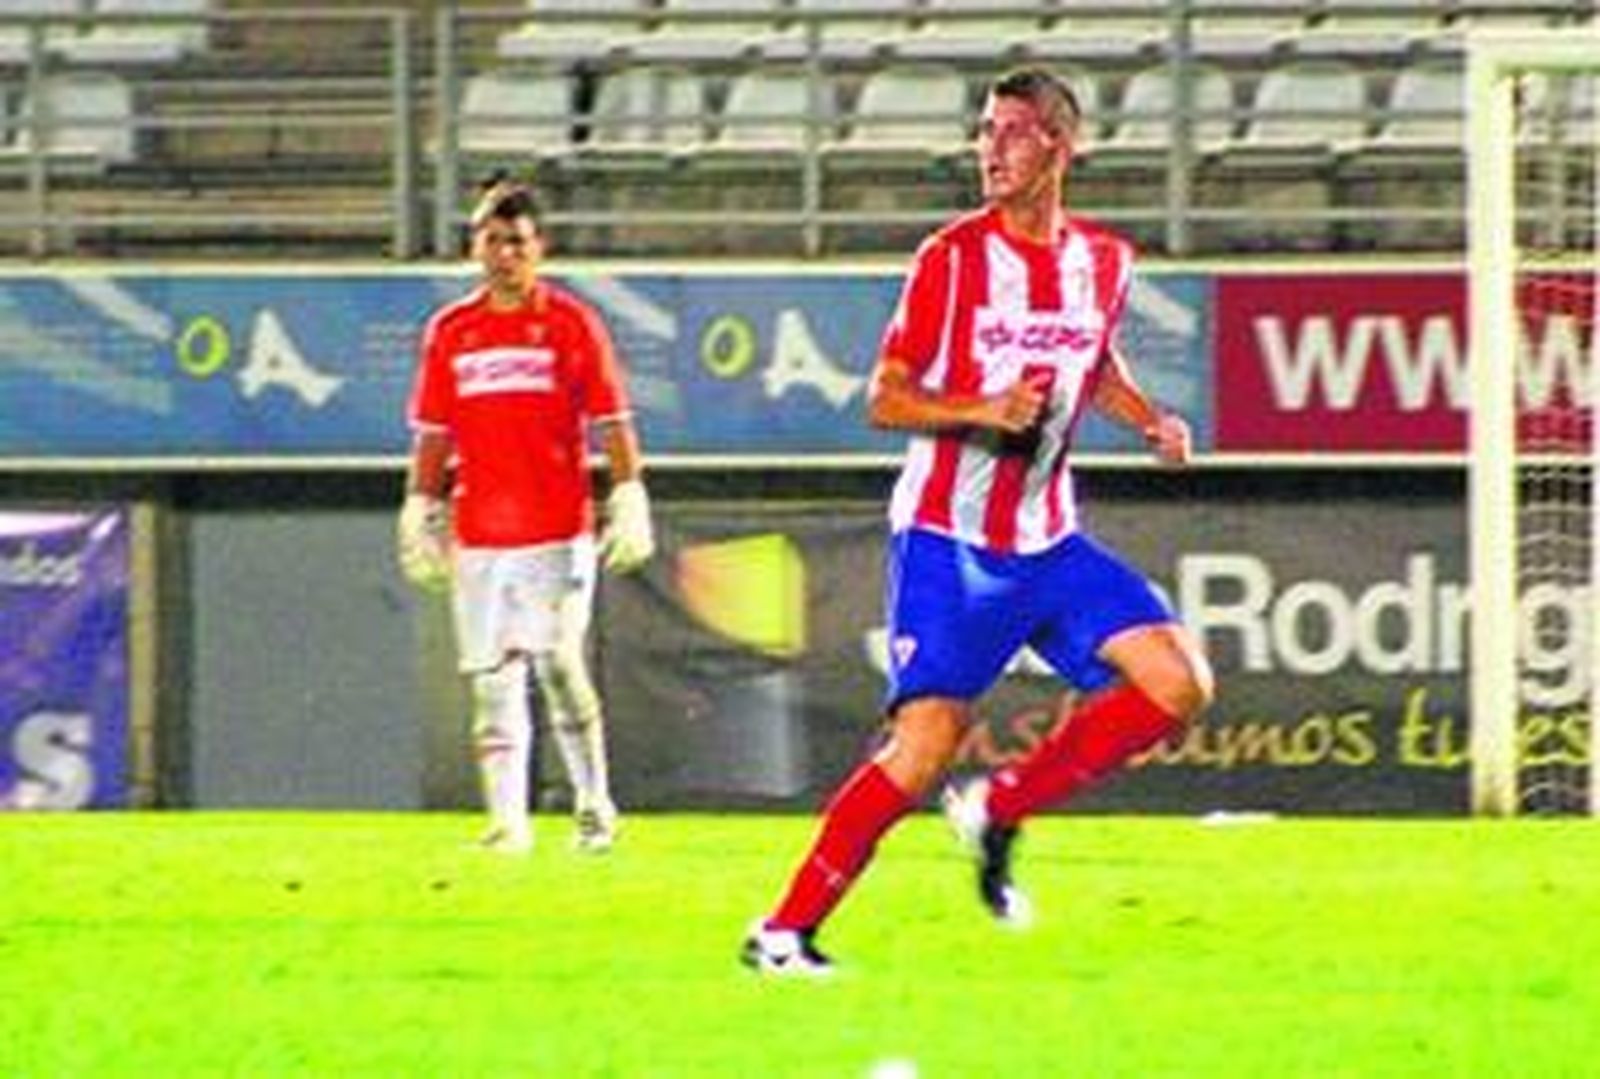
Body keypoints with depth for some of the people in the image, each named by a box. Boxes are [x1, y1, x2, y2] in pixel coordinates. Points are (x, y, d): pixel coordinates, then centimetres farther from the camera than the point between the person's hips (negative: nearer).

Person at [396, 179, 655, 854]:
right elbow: (432, 436, 16)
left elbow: (611, 423, 1)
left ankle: (594, 807, 3)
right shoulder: (450, 332, 11)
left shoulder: (571, 323, 2)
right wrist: (420, 515, 12)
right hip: (478, 537, 3)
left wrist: (628, 502, -7)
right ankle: (506, 820, 6)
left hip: (559, 532, -3)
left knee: (558, 665, -11)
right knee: (491, 677, 1)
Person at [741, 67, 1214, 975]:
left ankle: (1000, 812, 5)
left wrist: (1150, 420, 6)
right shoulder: (951, 259, -8)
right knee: (928, 744, -16)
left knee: (1180, 684, -9)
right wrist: (984, 410, -24)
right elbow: (886, 399, -7)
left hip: (1049, 542, 5)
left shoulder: (1104, 261, 6)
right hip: (947, 540, -5)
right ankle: (784, 933, -7)